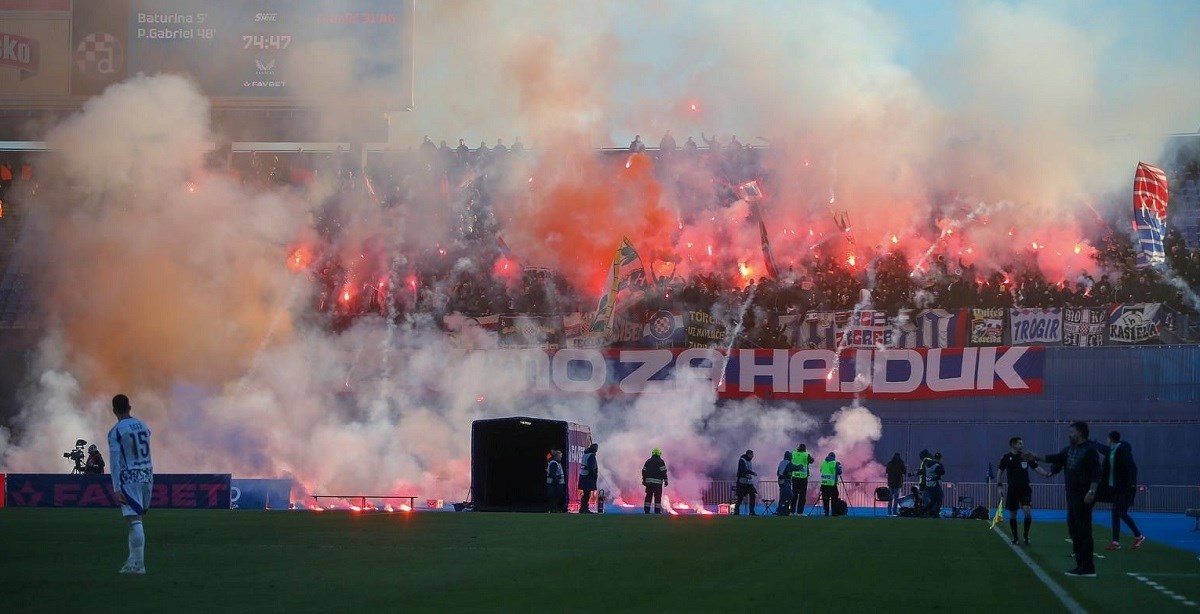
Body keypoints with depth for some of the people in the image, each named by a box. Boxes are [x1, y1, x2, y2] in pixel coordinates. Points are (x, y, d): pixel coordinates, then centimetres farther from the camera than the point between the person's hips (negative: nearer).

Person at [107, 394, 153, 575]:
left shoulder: (115, 431, -8)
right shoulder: (143, 426, 11)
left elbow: (115, 461, -13)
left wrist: (116, 488, -14)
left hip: (130, 478, -6)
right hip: (147, 476, 6)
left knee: (135, 521, -9)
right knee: (136, 519, 16)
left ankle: (138, 565, -13)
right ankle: (133, 561, 19)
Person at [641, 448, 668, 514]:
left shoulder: (648, 461, 10)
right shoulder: (660, 462, -5)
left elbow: (644, 471, 11)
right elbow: (664, 472, -9)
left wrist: (644, 480, 18)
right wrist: (665, 481, -5)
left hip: (648, 481, 4)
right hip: (657, 481, -4)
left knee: (648, 496, 8)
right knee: (657, 497, -1)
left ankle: (646, 509, 5)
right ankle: (657, 510, -3)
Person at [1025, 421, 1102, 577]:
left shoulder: (1089, 450, -11)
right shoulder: (1070, 449, 14)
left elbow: (1096, 473, -16)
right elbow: (1056, 458, 17)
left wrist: (1091, 492, -22)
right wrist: (1036, 457, 12)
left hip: (1083, 496, -9)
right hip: (1072, 494, 9)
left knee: (1083, 530, -9)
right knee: (1074, 529, 11)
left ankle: (1088, 568, -8)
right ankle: (1081, 565, 17)